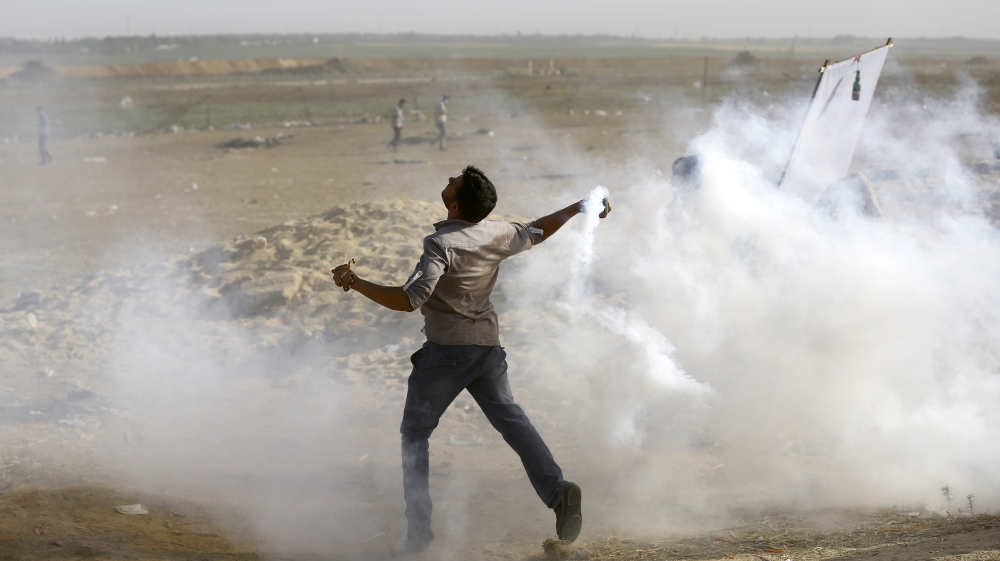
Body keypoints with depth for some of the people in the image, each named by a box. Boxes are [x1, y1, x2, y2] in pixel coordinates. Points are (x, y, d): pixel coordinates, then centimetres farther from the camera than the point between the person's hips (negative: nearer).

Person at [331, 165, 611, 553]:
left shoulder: (441, 245, -19)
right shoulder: (498, 234, 1)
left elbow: (410, 299, -27)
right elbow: (537, 232, 20)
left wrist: (356, 284, -26)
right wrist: (579, 208, 35)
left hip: (445, 351, -6)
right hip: (488, 347, 6)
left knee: (414, 432, 6)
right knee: (510, 419, 10)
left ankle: (419, 527, 2)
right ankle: (556, 489, -12)